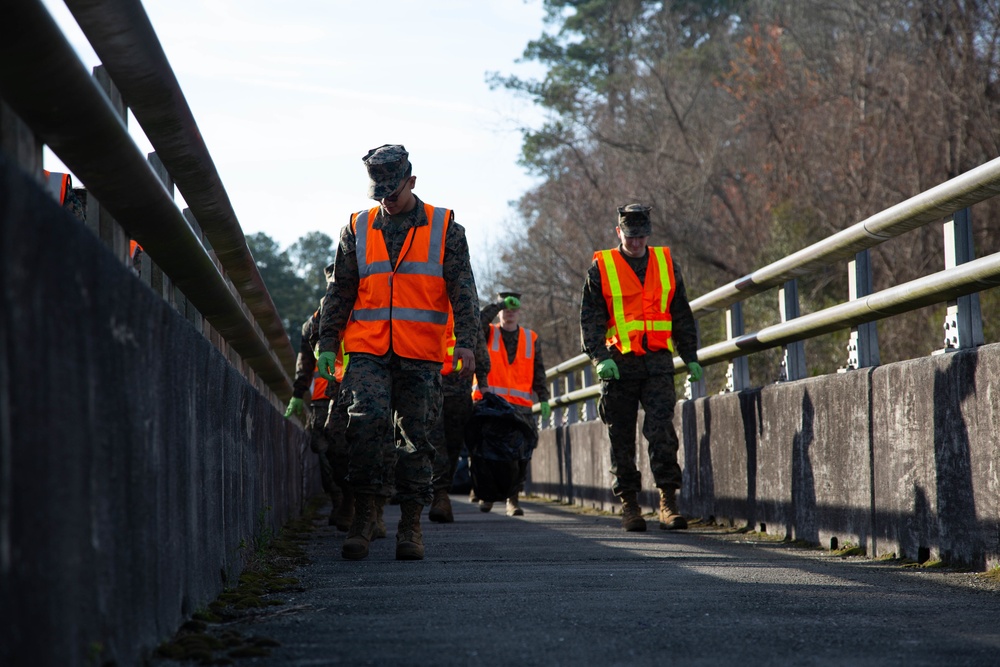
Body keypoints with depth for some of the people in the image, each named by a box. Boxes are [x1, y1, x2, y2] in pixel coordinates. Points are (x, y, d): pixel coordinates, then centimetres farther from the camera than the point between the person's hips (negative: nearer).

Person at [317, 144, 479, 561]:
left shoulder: (444, 228, 6)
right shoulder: (358, 229, 11)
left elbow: (462, 289, 2)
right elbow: (340, 291, 14)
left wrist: (466, 343, -8)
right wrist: (327, 344, 9)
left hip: (421, 357, 0)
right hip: (367, 353, 1)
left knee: (416, 438, 1)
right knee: (368, 419, -19)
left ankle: (411, 526, 10)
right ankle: (363, 515, -11)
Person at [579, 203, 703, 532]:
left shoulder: (666, 264, 12)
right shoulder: (601, 268, 4)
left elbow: (682, 315, 18)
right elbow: (590, 319, -1)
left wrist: (691, 357, 13)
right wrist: (600, 357, -14)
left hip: (658, 361, 1)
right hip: (618, 365, -1)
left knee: (662, 431, -11)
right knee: (622, 438, 3)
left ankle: (668, 502, -11)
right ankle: (629, 505, 11)